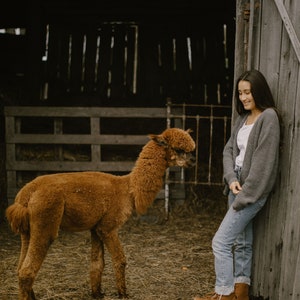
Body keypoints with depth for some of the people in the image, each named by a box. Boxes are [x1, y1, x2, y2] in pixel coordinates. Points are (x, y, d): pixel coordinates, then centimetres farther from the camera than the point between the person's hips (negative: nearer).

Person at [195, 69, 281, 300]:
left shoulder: (268, 117, -13)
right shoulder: (243, 118, 12)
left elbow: (263, 160, -18)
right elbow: (229, 150, 10)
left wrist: (245, 195, -18)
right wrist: (231, 179, -8)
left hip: (254, 190, -8)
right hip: (237, 186, 8)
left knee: (221, 241, -8)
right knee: (242, 242, 14)